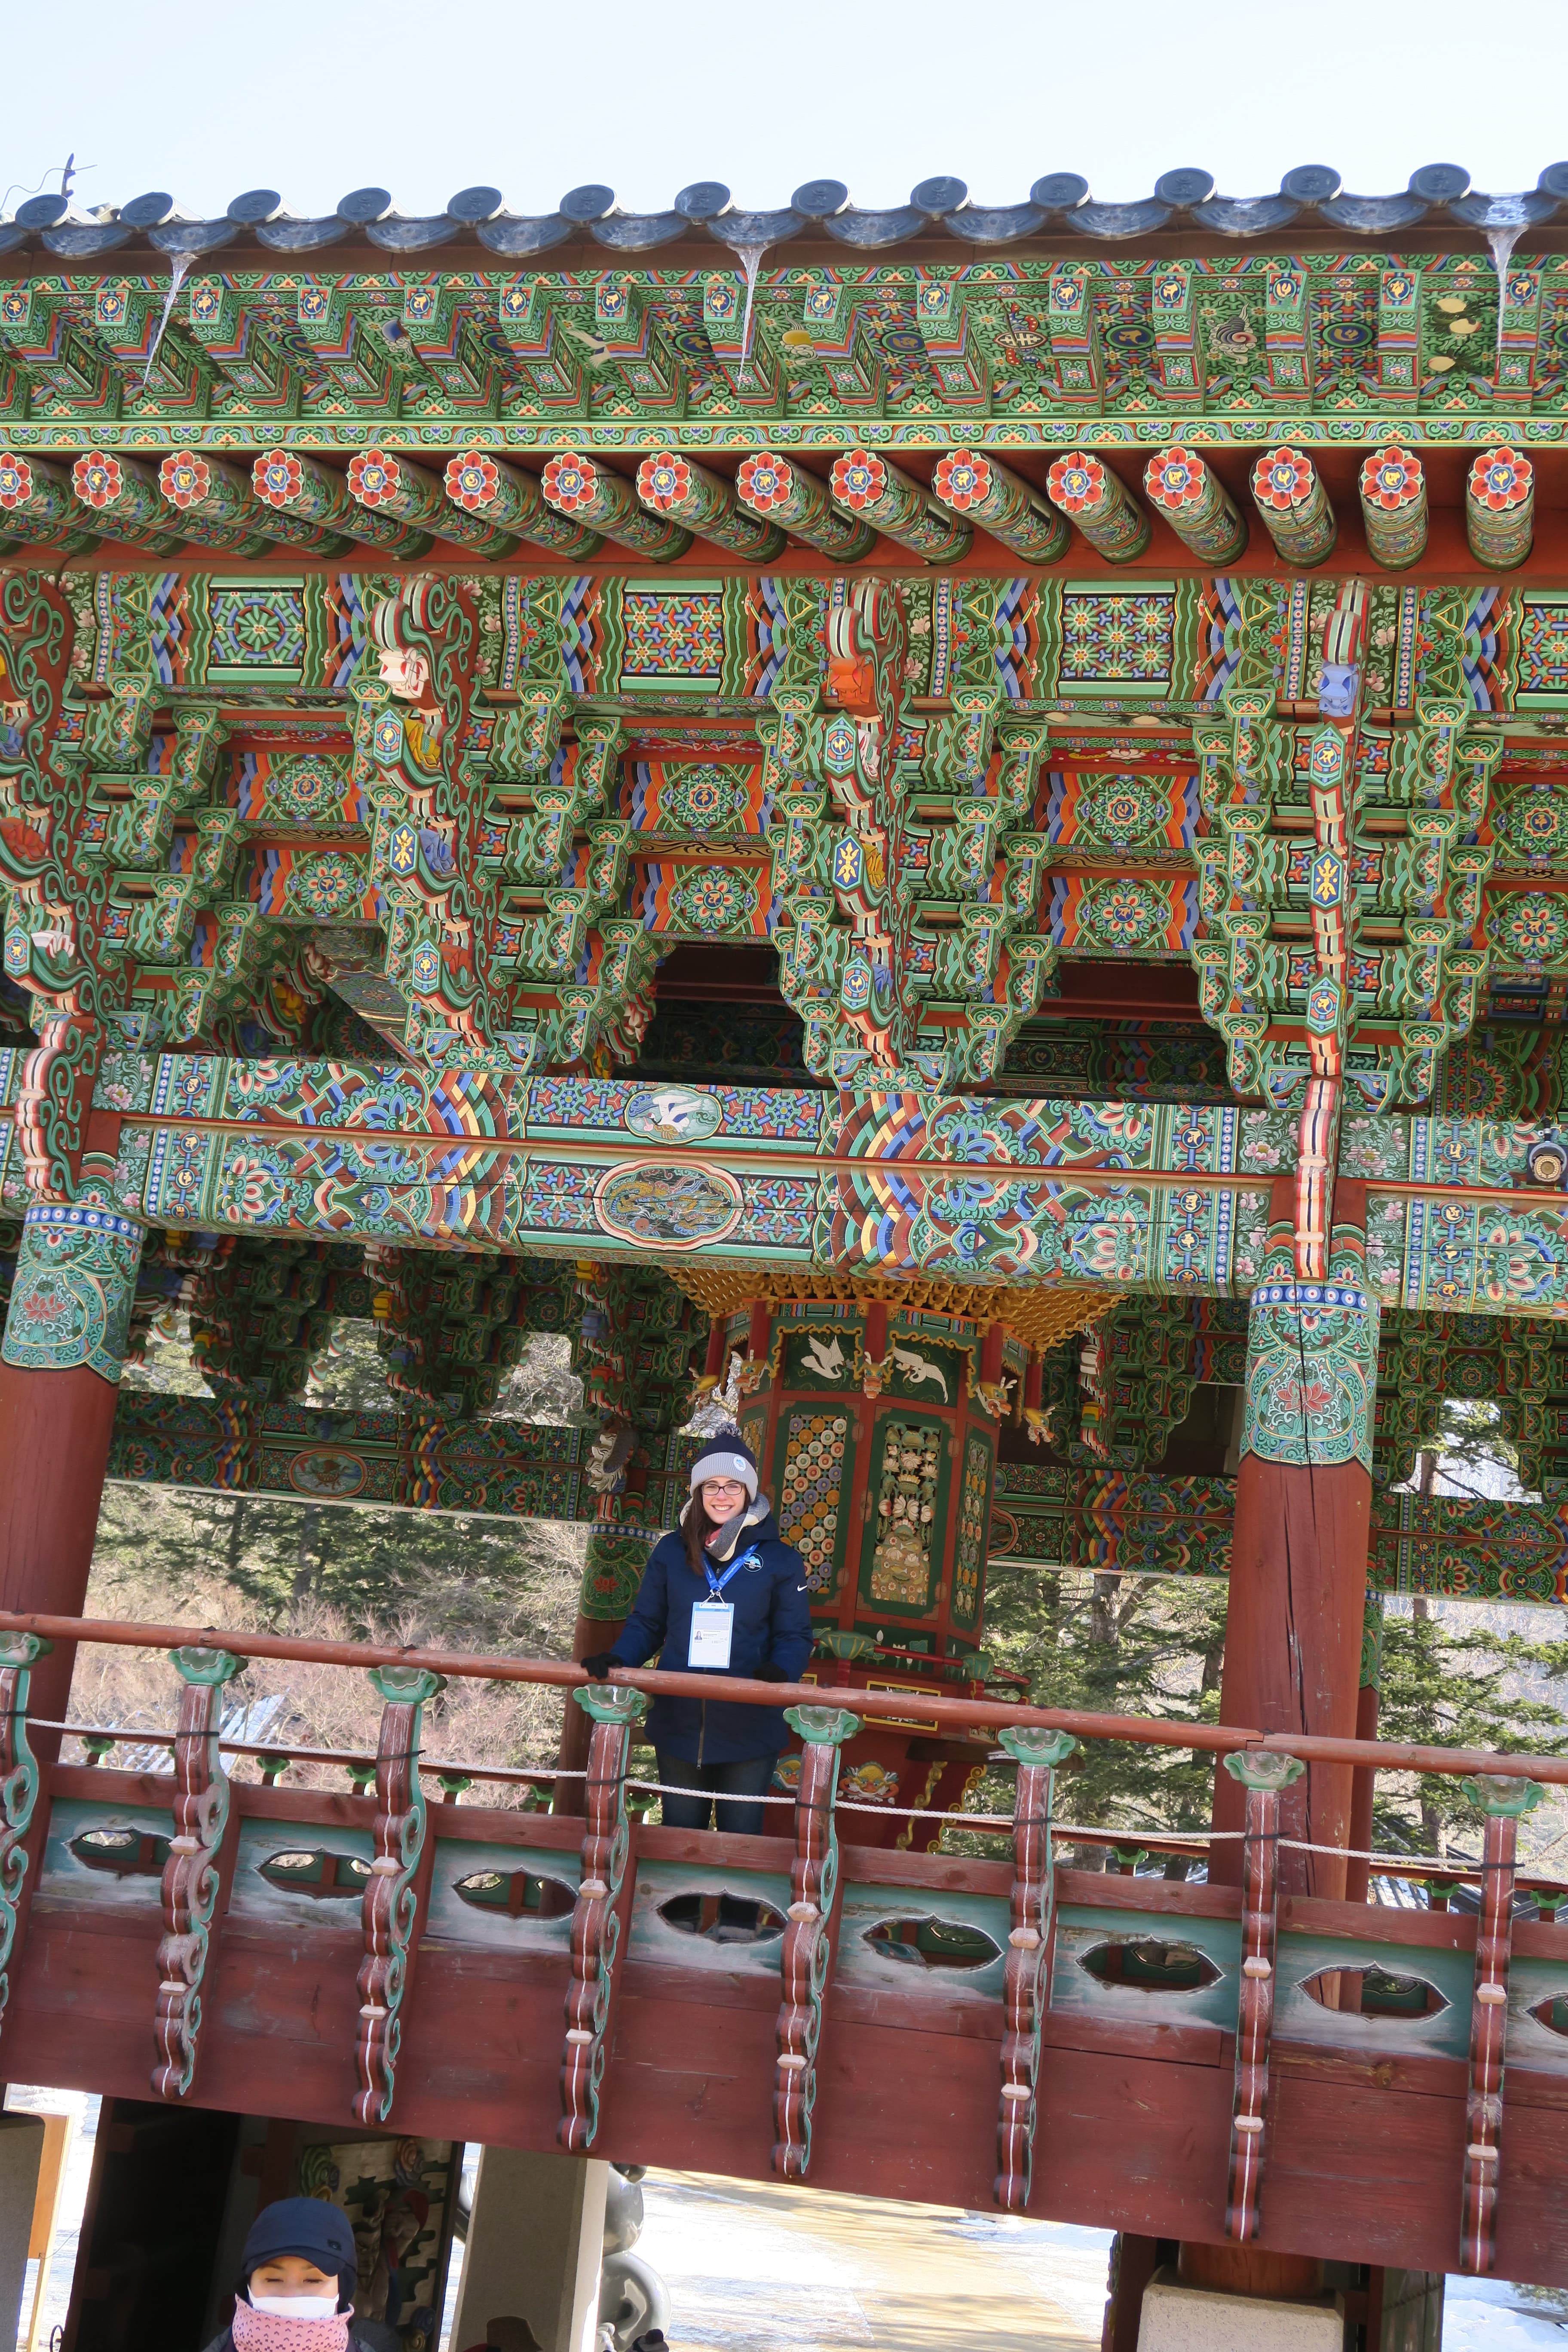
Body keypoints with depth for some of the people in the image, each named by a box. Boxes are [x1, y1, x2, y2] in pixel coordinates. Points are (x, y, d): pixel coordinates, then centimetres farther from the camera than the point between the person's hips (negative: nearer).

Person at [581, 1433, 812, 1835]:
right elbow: (646, 1624, 6)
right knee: (679, 1834, 16)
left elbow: (795, 1636, -2)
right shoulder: (671, 1551, 2)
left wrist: (780, 1672, -23)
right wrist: (616, 1659, -12)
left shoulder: (780, 1560, -3)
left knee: (741, 1839, 9)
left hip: (749, 1730, -2)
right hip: (679, 1725, 2)